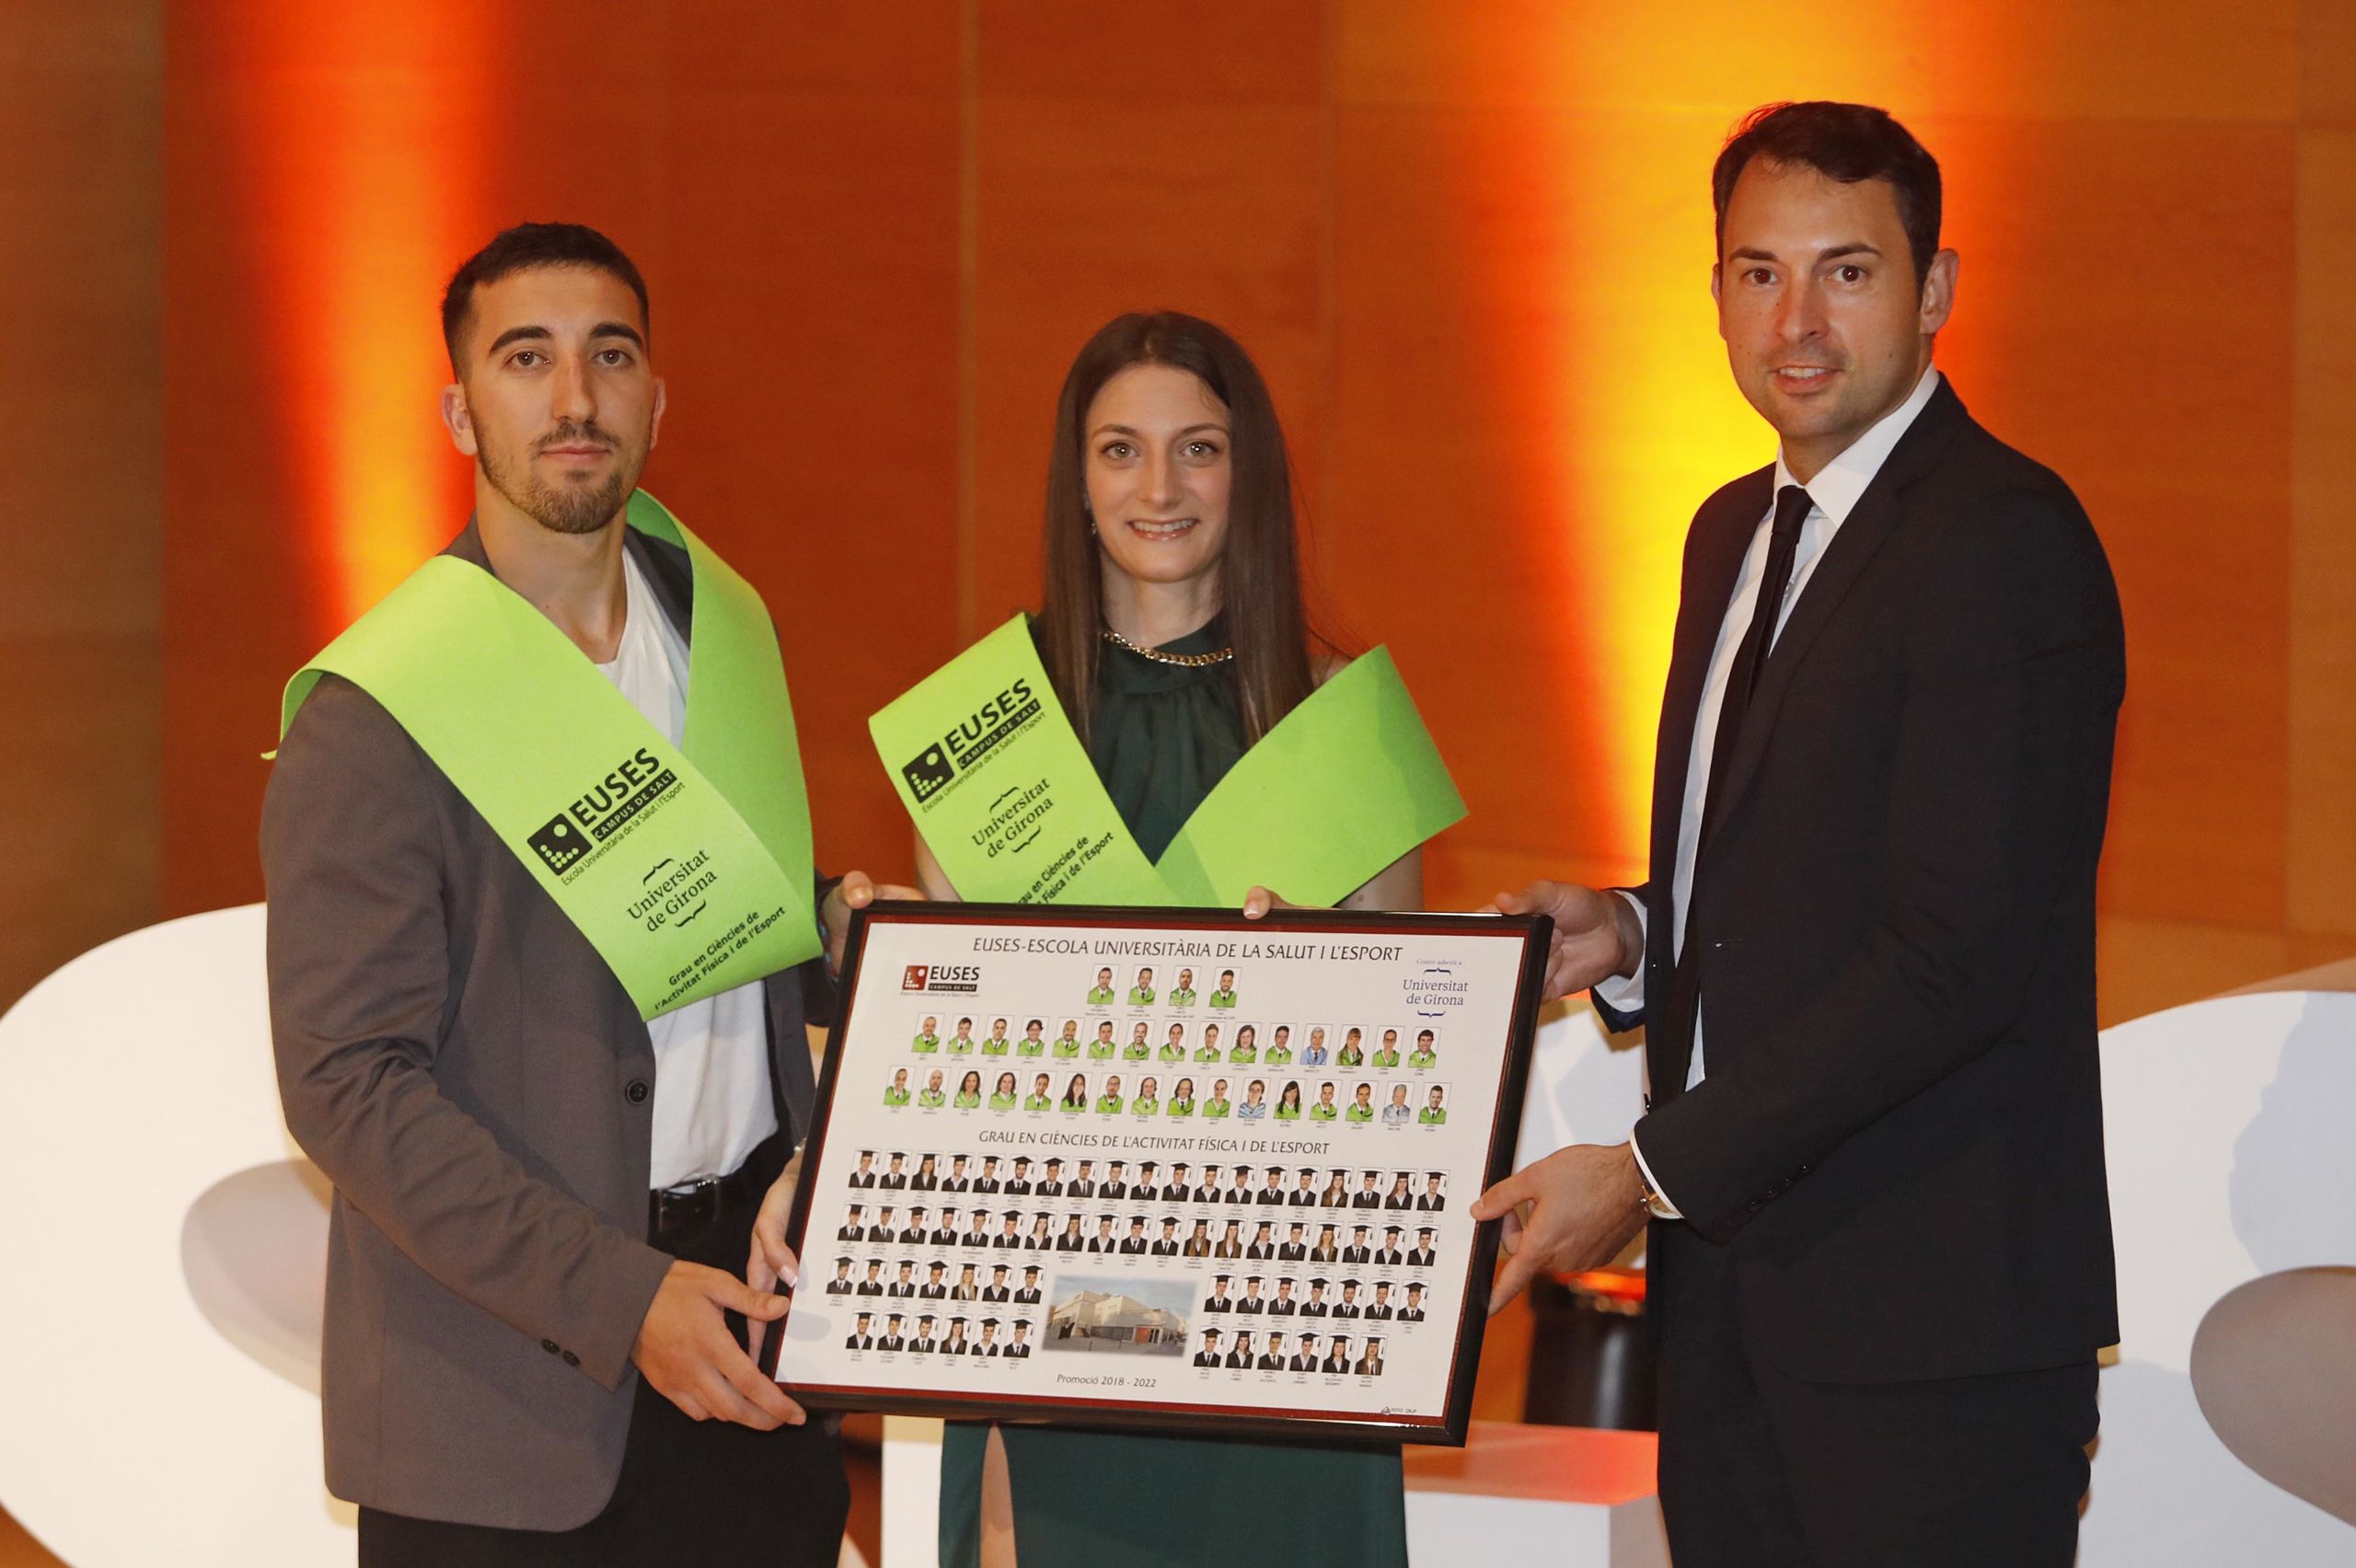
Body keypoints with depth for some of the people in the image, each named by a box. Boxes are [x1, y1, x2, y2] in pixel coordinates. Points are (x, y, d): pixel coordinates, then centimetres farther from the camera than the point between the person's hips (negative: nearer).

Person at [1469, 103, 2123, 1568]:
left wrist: (1651, 1172, -17)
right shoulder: (1736, 534, 17)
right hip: (1734, 1280, 8)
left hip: (1928, 1320, -8)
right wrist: (1627, 936, 4)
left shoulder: (2006, 541, -13)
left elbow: (1955, 955, -20)